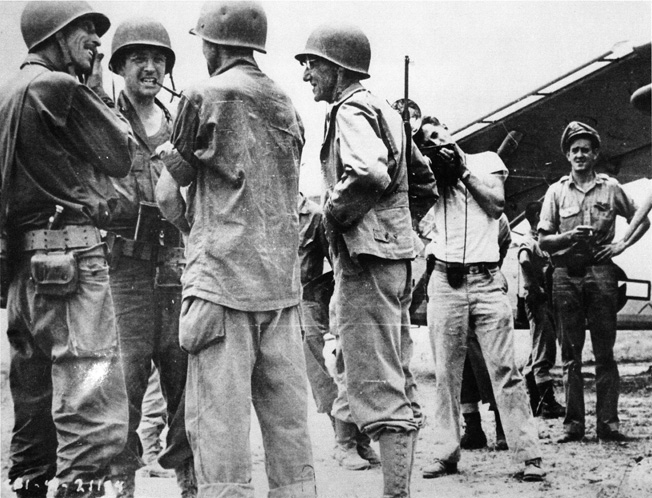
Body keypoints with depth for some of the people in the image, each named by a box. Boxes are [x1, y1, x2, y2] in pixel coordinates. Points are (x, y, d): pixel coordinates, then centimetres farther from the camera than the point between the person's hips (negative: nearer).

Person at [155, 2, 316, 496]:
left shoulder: (207, 96, -4)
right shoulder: (287, 104, 13)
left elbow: (169, 197, 3)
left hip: (222, 279, -6)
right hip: (283, 280, 6)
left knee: (219, 423, -4)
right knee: (287, 417, 8)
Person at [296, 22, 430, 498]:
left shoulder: (350, 110, -11)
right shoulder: (384, 109, 19)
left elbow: (369, 173, -30)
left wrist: (334, 210, -14)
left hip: (365, 259, -10)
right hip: (397, 254, 10)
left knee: (377, 388, -9)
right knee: (399, 383, 13)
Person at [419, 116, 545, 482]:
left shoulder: (486, 160, 9)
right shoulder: (430, 173, 12)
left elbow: (496, 203, -3)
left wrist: (461, 165, -2)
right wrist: (438, 161, -6)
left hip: (486, 281, -2)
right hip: (445, 282, 2)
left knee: (505, 369, -6)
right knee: (446, 374, 3)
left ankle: (530, 455, -6)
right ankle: (446, 454, 9)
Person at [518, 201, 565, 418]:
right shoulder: (529, 242, -9)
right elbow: (525, 262, -29)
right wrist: (537, 290, -25)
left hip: (547, 302, 10)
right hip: (538, 302, -10)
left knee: (539, 352, 13)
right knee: (544, 352, -10)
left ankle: (533, 402, 19)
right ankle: (548, 403, -11)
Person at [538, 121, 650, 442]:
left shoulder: (610, 188, 9)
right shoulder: (556, 191, 10)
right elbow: (543, 241, 7)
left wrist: (623, 245, 3)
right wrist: (570, 236, -11)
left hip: (601, 272, -1)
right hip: (566, 274, 1)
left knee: (605, 352, -3)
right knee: (570, 355, 2)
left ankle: (608, 423, -2)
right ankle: (573, 424, 4)